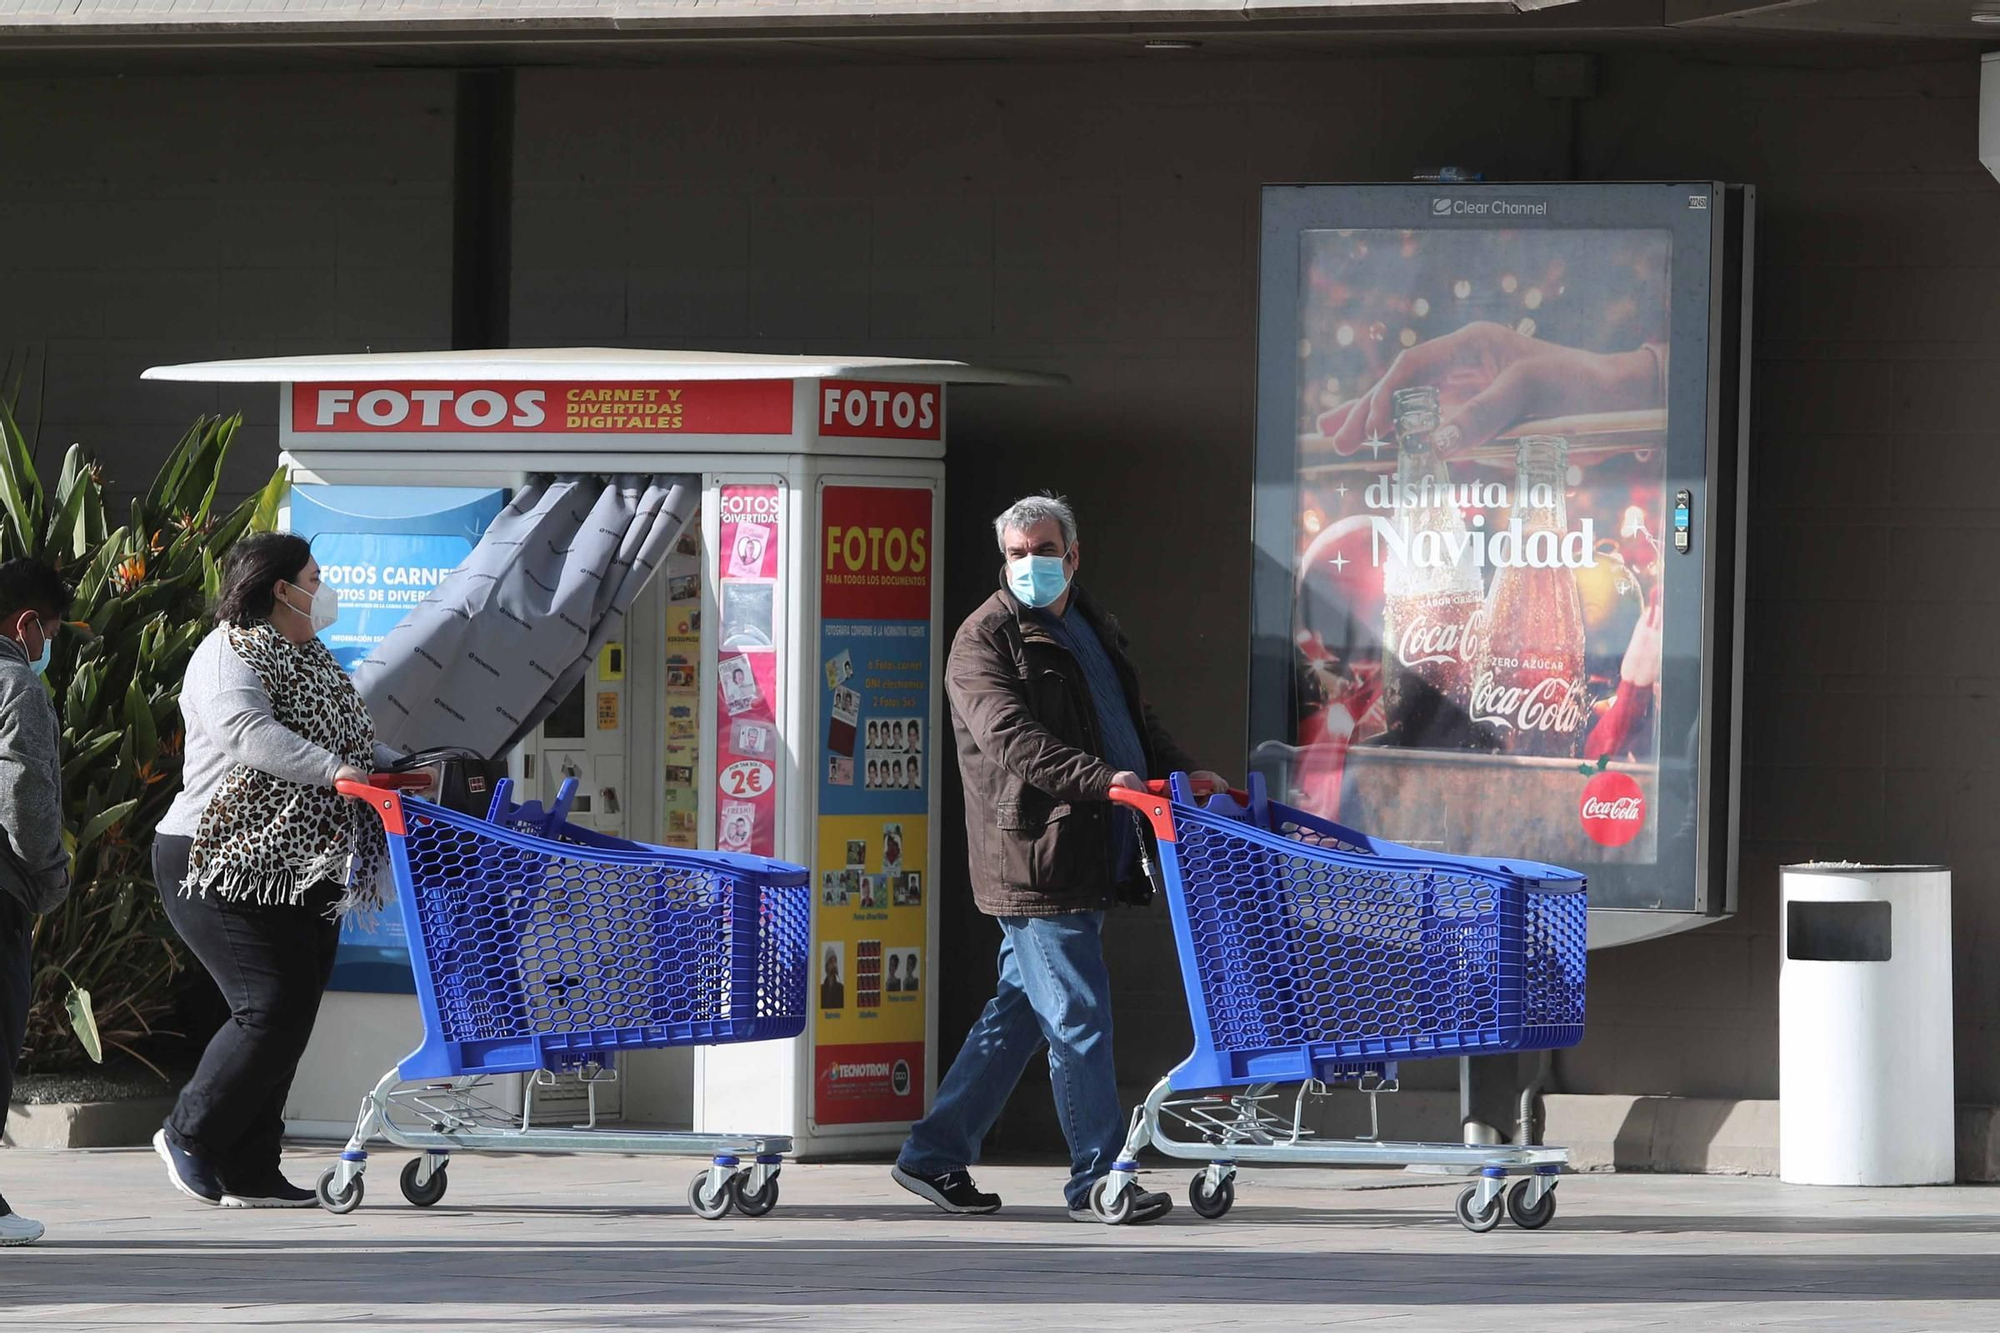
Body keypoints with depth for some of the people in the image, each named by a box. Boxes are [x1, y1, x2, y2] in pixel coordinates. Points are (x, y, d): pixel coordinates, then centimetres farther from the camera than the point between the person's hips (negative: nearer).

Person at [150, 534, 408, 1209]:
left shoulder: (312, 662, 20)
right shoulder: (231, 654, -10)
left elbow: (345, 742, 27)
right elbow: (246, 732, -27)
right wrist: (332, 770, -36)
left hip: (305, 872, 9)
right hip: (227, 868, -9)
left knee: (291, 1018, 5)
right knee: (273, 1007, -16)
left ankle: (249, 1172, 9)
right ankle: (190, 1136, -1)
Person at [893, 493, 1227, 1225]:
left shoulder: (1094, 628, 19)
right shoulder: (984, 640, -8)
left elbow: (1136, 720, 30)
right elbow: (1012, 739, -22)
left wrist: (1180, 773, 12)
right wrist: (1101, 779, -34)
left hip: (1087, 858, 9)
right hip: (1035, 858, -9)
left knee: (1018, 1014, 12)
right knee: (1078, 1019, -8)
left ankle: (934, 1156, 20)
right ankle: (1096, 1180, -3)